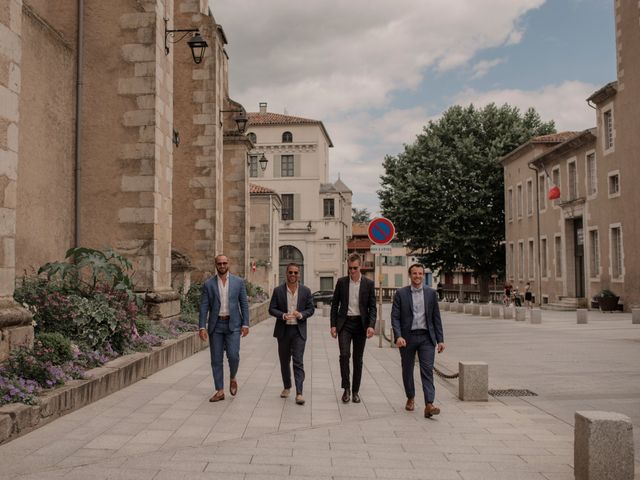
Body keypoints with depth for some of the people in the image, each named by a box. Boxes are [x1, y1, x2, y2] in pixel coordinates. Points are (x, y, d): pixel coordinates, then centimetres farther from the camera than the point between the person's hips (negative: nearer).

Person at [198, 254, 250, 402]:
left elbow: (244, 304, 3)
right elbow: (204, 307, -1)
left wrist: (245, 324, -4)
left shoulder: (238, 282, 2)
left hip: (233, 324, -1)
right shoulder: (208, 284, 2)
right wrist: (202, 327, -10)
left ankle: (233, 378, 18)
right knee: (216, 359, 3)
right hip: (215, 325, 1)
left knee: (233, 355, -13)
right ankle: (220, 391, 13)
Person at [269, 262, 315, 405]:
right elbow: (271, 309, 0)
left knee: (298, 362, -7)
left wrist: (301, 314, -16)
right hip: (283, 330, 1)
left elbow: (311, 309, 4)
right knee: (284, 361, 13)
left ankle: (299, 393, -8)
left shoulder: (306, 291, 1)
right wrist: (283, 315, -19)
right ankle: (287, 387, 32)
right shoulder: (278, 290, 0)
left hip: (299, 331, -1)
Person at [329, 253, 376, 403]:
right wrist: (333, 325, -1)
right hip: (344, 323, 0)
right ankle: (346, 388, 0)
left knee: (358, 359, 6)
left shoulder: (369, 284, 1)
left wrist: (371, 325, -13)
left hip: (360, 324, 0)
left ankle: (355, 391, 16)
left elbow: (372, 307, 0)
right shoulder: (341, 282, 4)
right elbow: (334, 305, 7)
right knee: (344, 354, -14)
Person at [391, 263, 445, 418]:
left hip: (426, 337, 0)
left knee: (427, 370, -8)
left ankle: (429, 405, -13)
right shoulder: (401, 293, 0)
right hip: (407, 337, 0)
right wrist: (398, 336, -17)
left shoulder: (431, 293, 5)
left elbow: (436, 318, 7)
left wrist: (440, 340, 3)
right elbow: (395, 317, -4)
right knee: (407, 370, 12)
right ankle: (410, 398, 32)